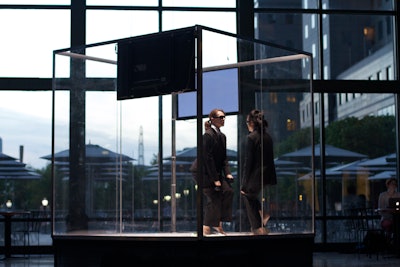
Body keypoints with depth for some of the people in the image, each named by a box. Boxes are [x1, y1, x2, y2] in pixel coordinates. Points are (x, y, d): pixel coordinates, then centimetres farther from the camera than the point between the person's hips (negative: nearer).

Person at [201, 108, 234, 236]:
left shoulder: (222, 136, 10)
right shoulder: (208, 135, -17)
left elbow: (224, 158, 12)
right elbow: (208, 158, -20)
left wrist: (227, 173, -4)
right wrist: (215, 179, -20)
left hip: (217, 172, 8)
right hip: (206, 174, -8)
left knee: (228, 191, -6)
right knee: (213, 199, -8)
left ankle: (218, 223, 4)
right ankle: (206, 228, 6)